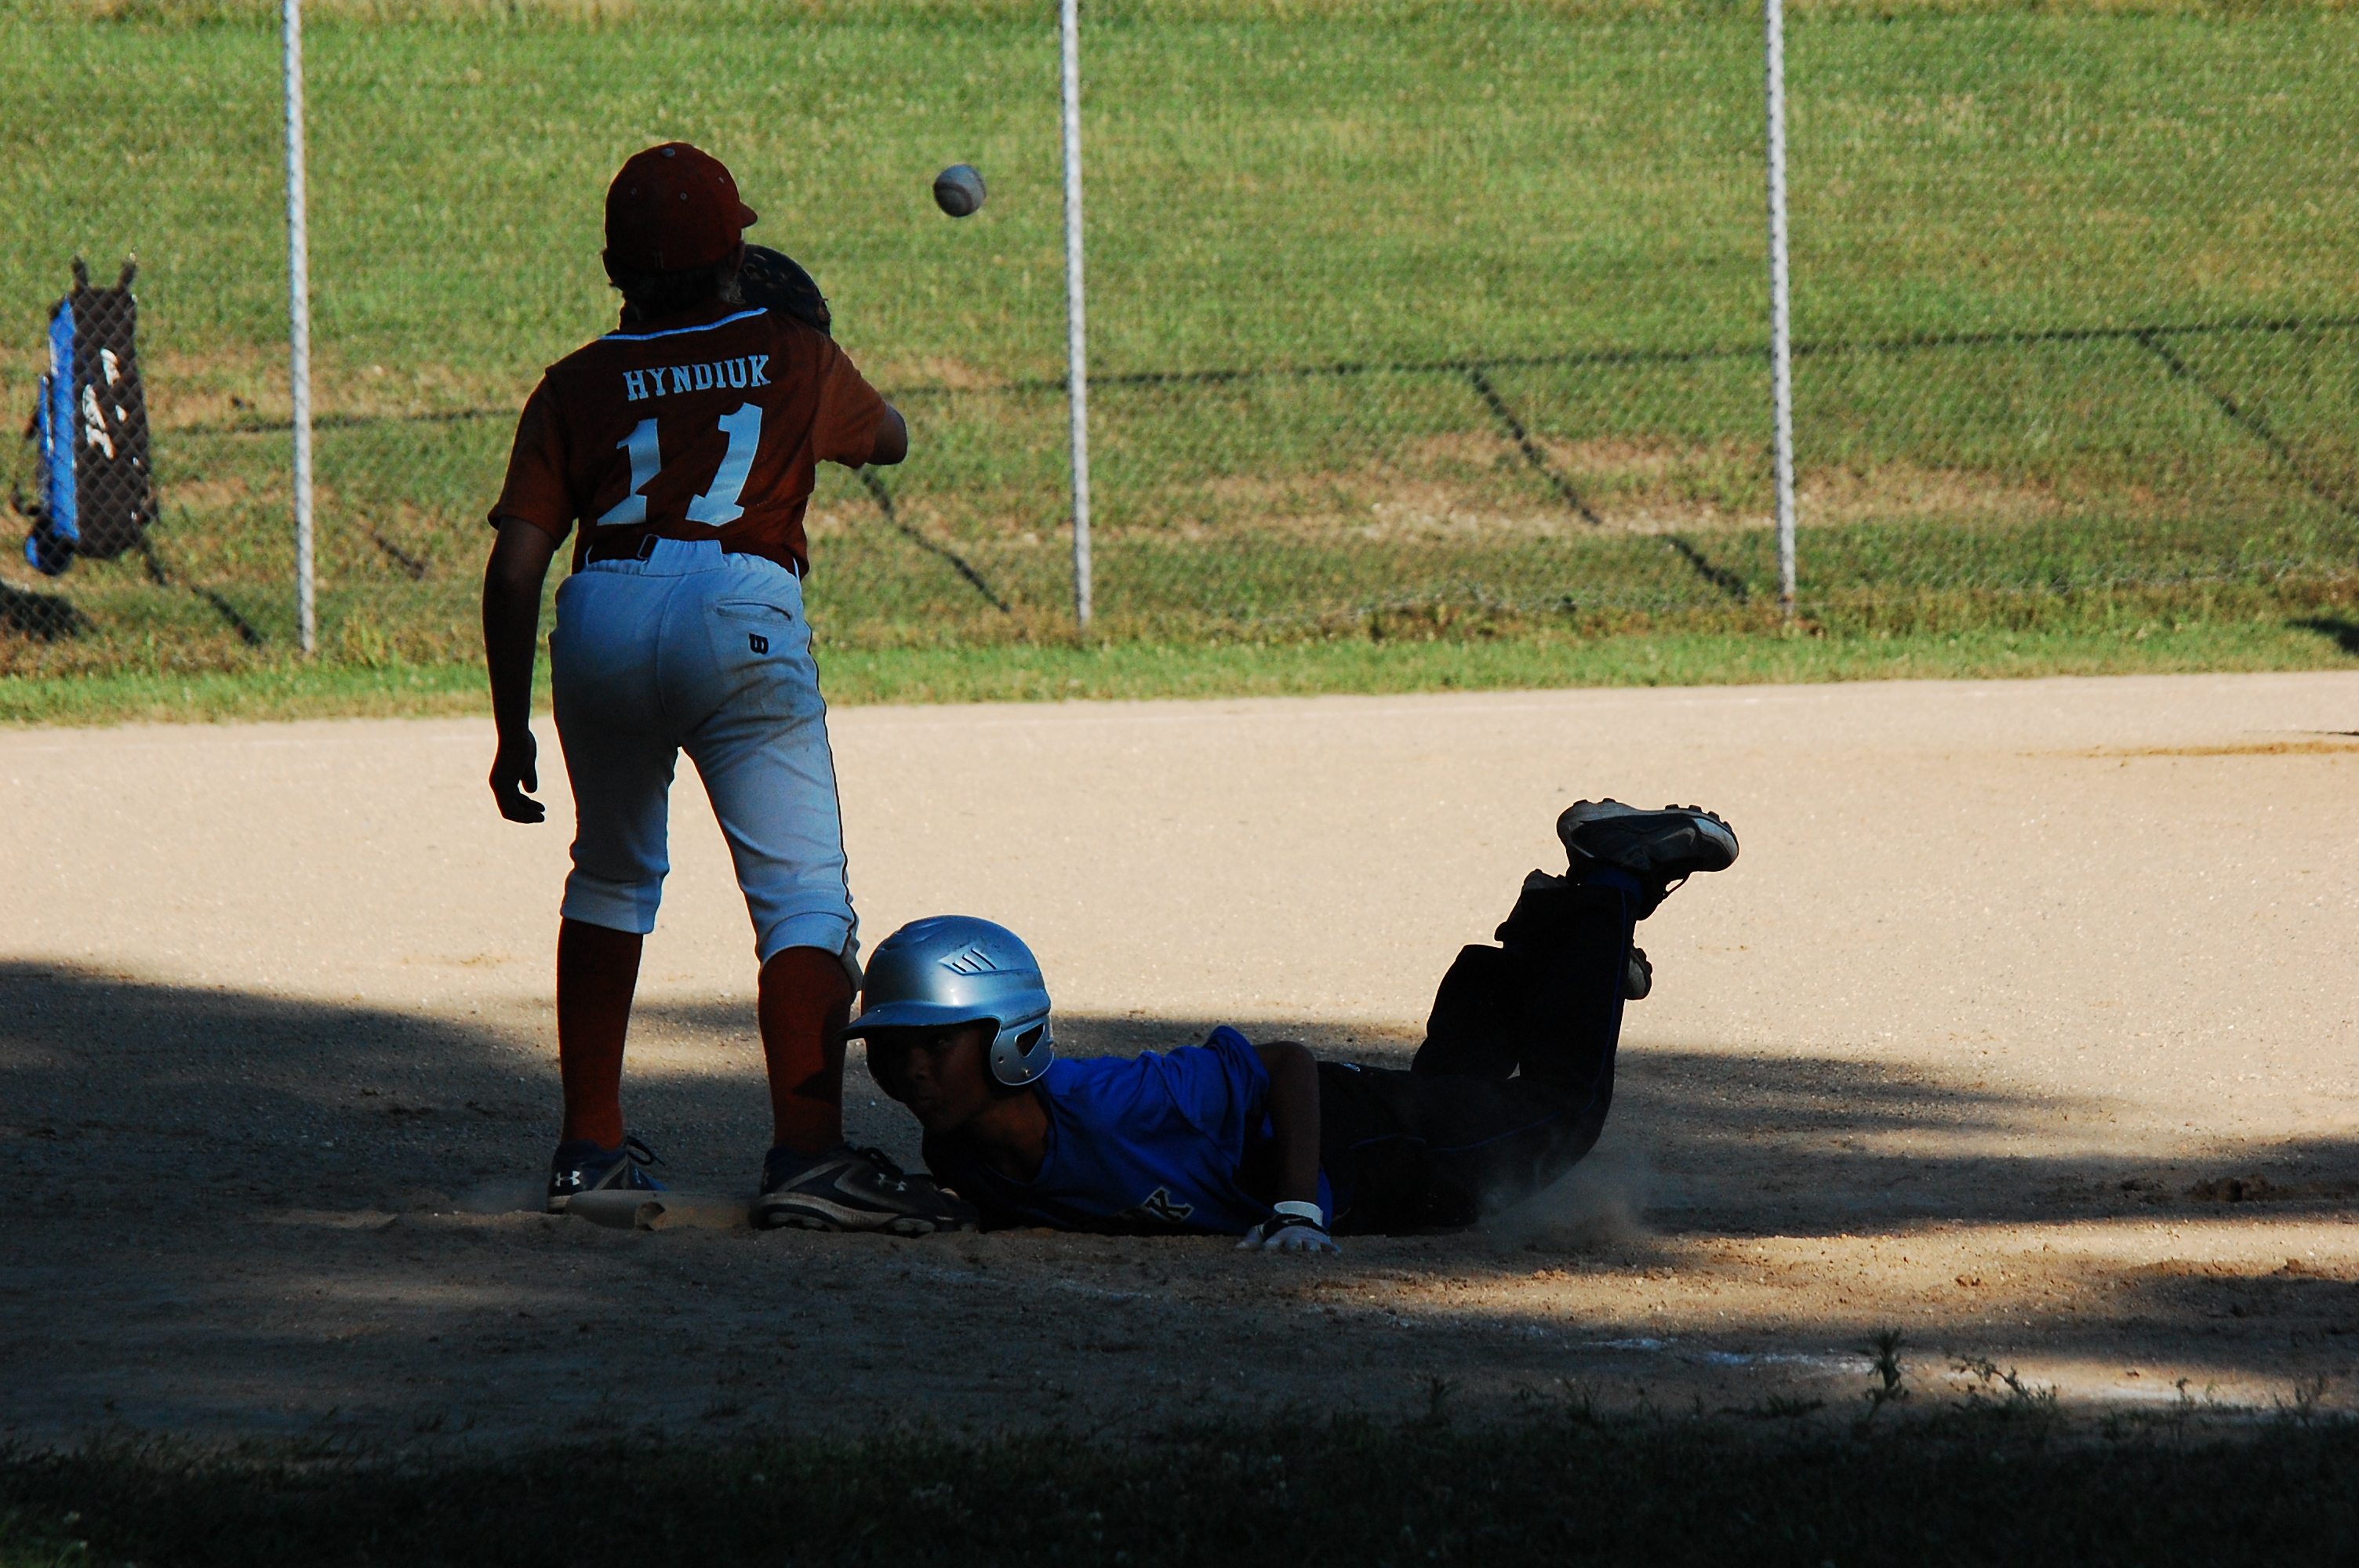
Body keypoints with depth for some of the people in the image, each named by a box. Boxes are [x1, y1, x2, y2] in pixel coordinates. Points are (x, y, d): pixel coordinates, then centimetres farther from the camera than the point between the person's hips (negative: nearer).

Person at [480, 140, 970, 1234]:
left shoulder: (578, 385, 17)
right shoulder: (793, 358, 17)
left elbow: (515, 568, 9)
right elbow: (890, 439, 38)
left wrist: (513, 731, 14)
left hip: (600, 621, 3)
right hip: (739, 610, -3)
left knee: (614, 876, 24)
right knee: (803, 893, -6)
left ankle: (590, 1146, 23)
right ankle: (806, 1149, -24)